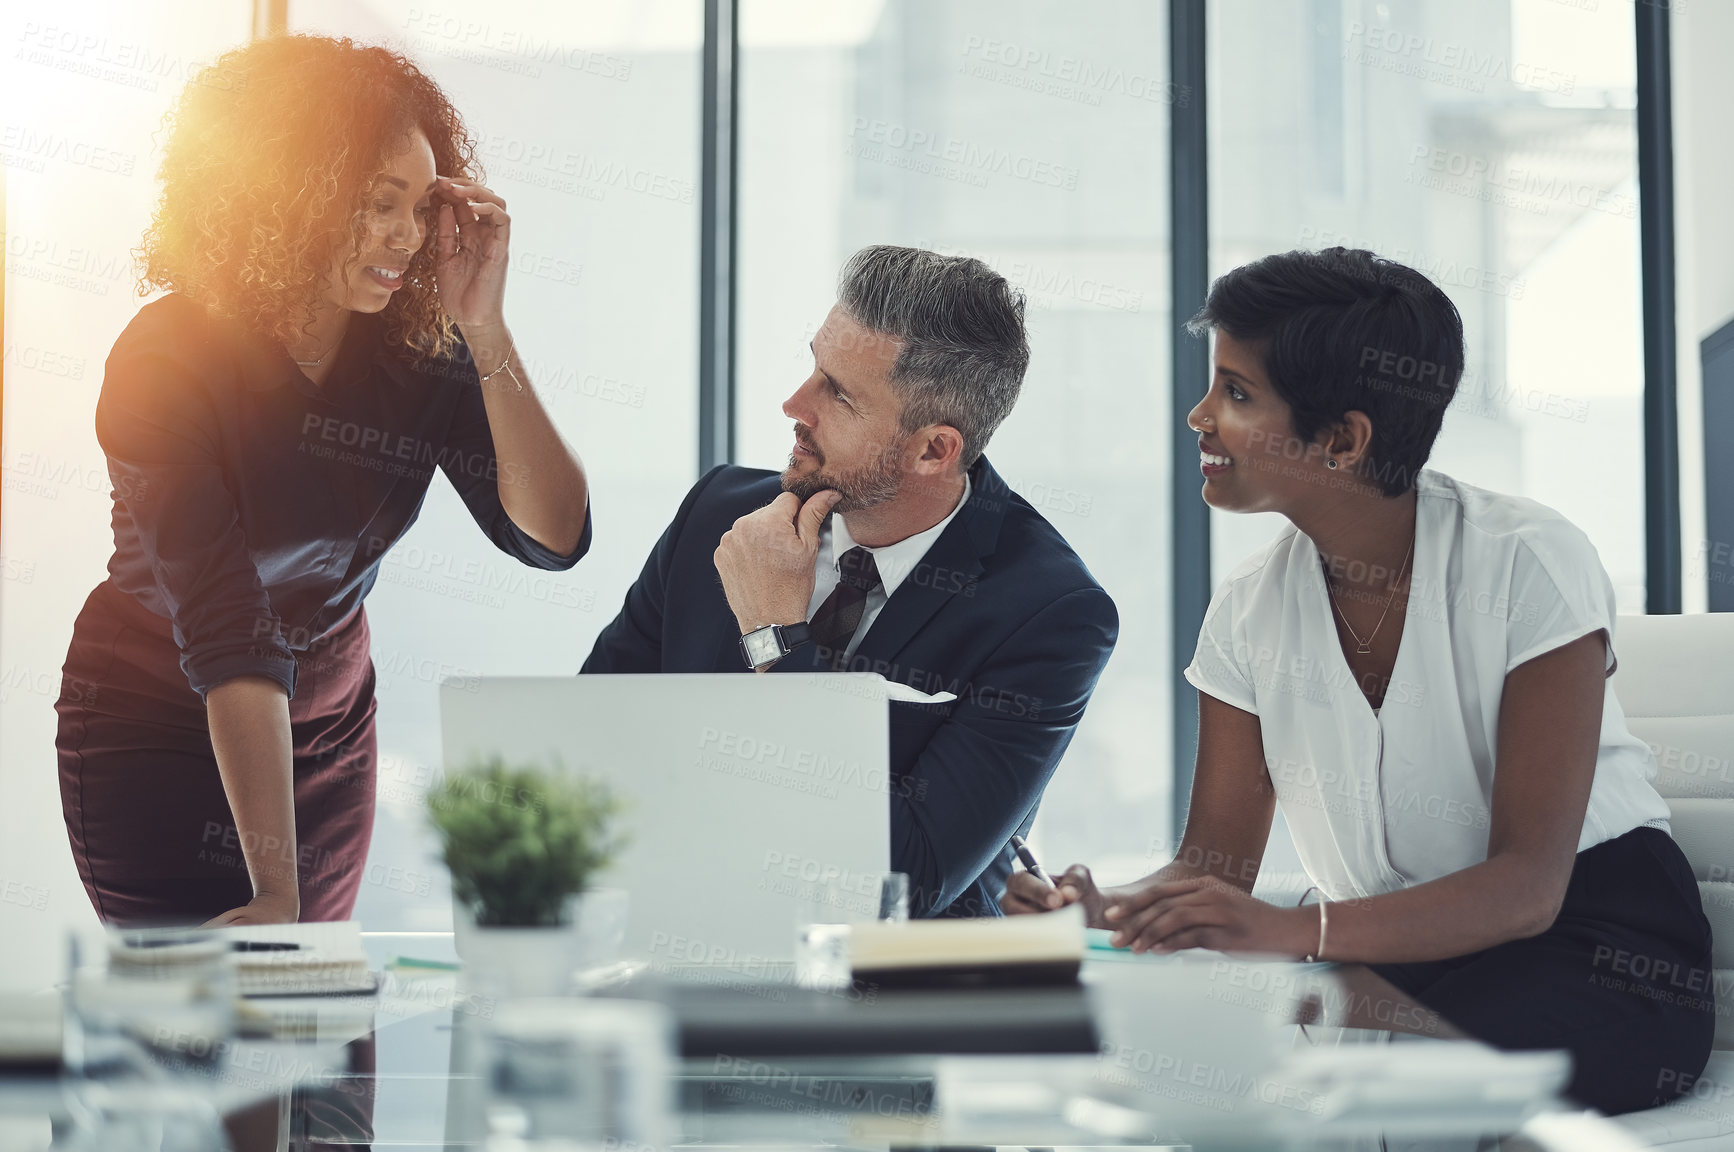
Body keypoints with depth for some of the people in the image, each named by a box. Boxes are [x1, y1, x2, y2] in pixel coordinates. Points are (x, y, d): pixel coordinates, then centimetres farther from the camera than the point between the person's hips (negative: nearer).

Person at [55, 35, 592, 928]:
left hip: (332, 727, 5)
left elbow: (554, 538, -18)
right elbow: (231, 638, -34)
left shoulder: (418, 345, -12)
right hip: (159, 735, -4)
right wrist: (275, 890, -39)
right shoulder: (168, 362, -25)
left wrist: (486, 332, -27)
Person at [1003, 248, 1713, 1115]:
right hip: (1387, 955, 5)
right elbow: (1216, 859, 2)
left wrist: (1295, 931, -39)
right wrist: (1101, 909, -23)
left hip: (1597, 944, -4)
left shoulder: (1527, 564, -16)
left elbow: (1528, 887, -23)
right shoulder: (1250, 611, 1)